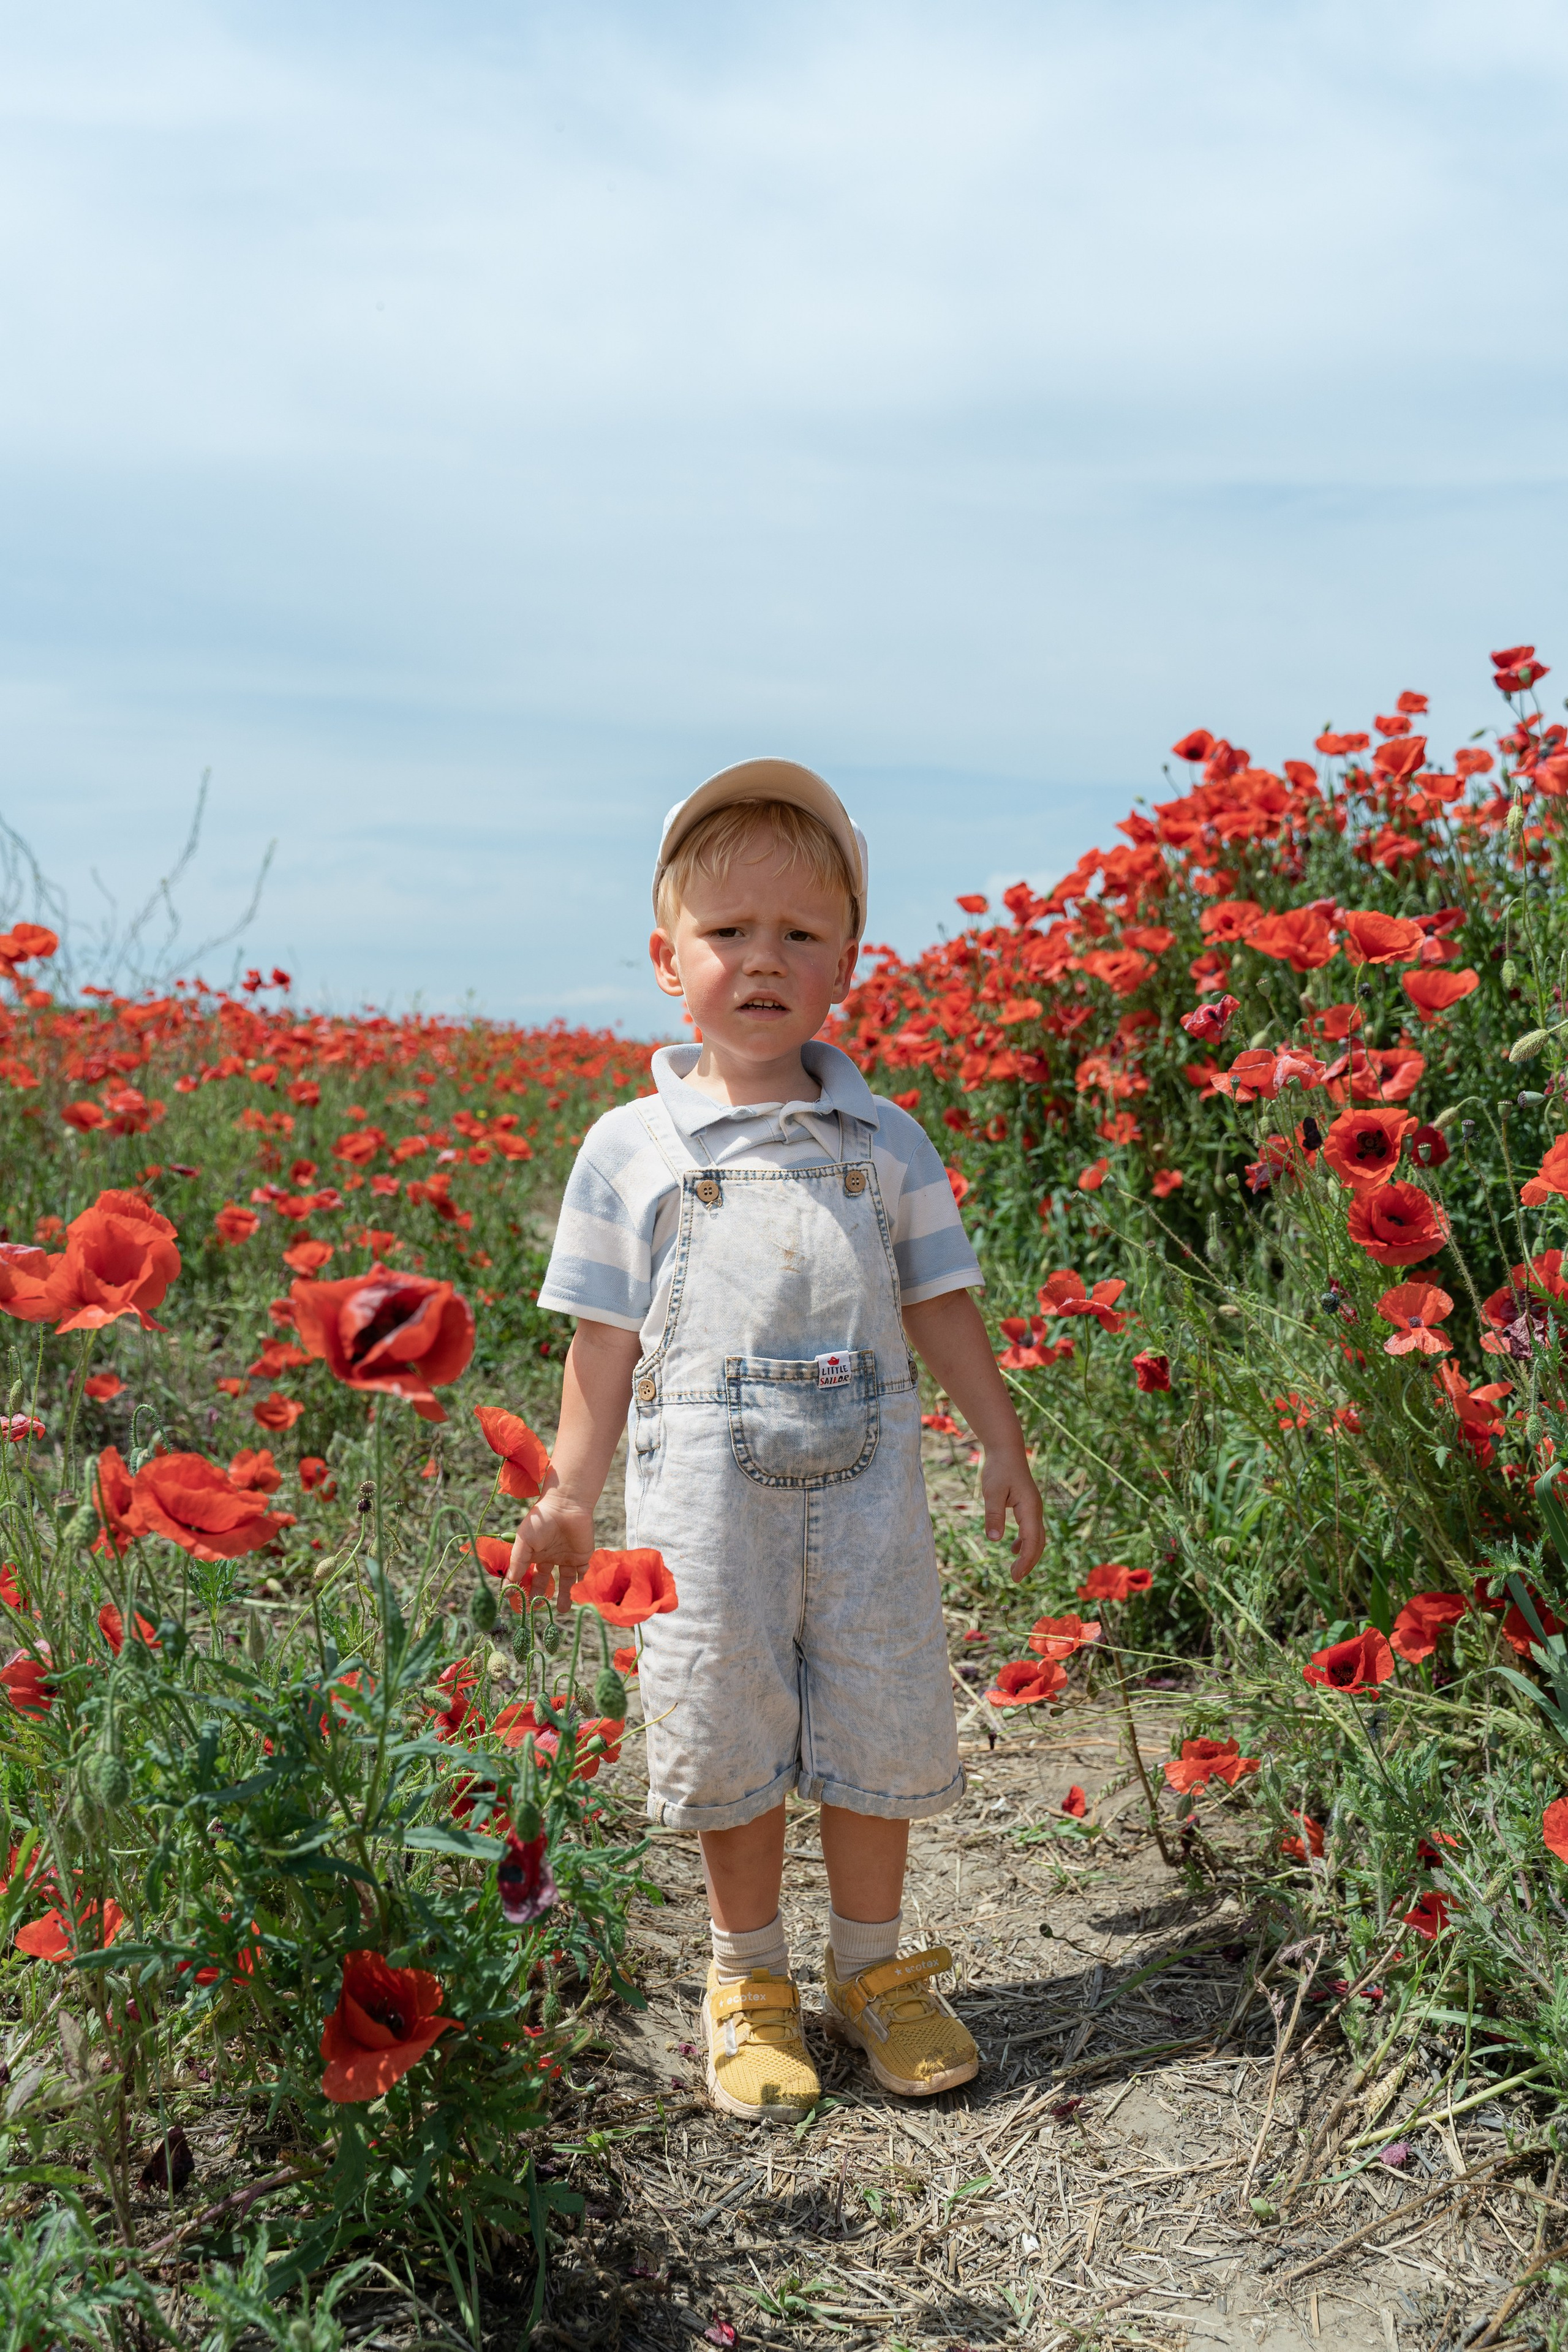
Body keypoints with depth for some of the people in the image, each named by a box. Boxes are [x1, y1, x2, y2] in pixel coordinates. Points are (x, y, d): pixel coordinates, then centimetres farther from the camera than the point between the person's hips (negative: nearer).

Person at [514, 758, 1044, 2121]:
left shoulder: (886, 1142, 6)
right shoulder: (632, 1150, 0)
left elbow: (940, 1306, 11)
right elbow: (607, 1338, 3)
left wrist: (1002, 1446, 9)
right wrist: (570, 1497, 0)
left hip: (867, 1487, 2)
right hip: (707, 1496, -2)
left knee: (879, 1736, 9)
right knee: (728, 1742, 7)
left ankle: (872, 1969, 30)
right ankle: (750, 1981, 29)